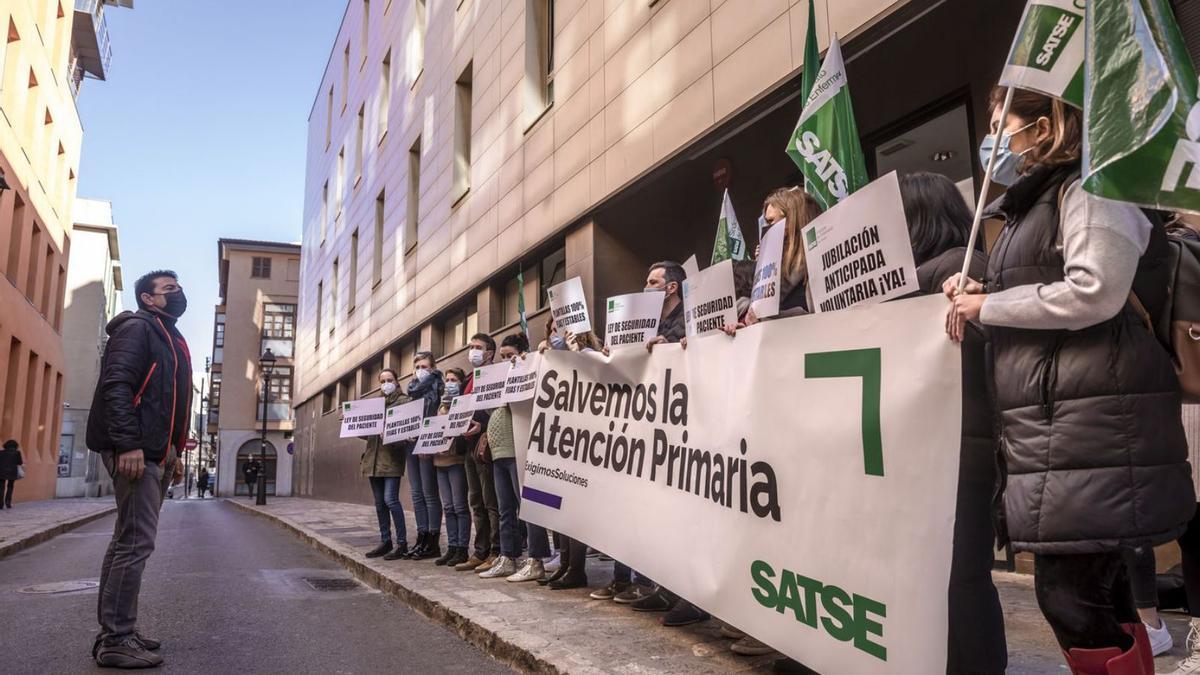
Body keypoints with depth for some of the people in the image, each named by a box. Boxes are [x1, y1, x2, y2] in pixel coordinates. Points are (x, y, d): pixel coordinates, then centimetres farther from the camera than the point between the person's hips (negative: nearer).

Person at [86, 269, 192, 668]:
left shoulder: (168, 338, 24)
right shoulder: (137, 327, -6)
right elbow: (115, 385, -19)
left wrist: (173, 453, 22)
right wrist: (128, 444, -26)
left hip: (152, 452, 10)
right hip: (134, 451, -10)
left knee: (129, 541, 11)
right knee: (136, 542, -10)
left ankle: (116, 631, 17)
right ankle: (115, 641, -6)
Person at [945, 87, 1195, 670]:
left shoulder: (1088, 188, -4)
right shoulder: (1027, 209, 23)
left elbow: (1094, 293, -18)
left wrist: (988, 306, -8)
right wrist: (973, 294, 9)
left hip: (1091, 420, -9)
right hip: (1051, 424, 9)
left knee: (1068, 595, -9)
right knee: (1095, 589, 13)